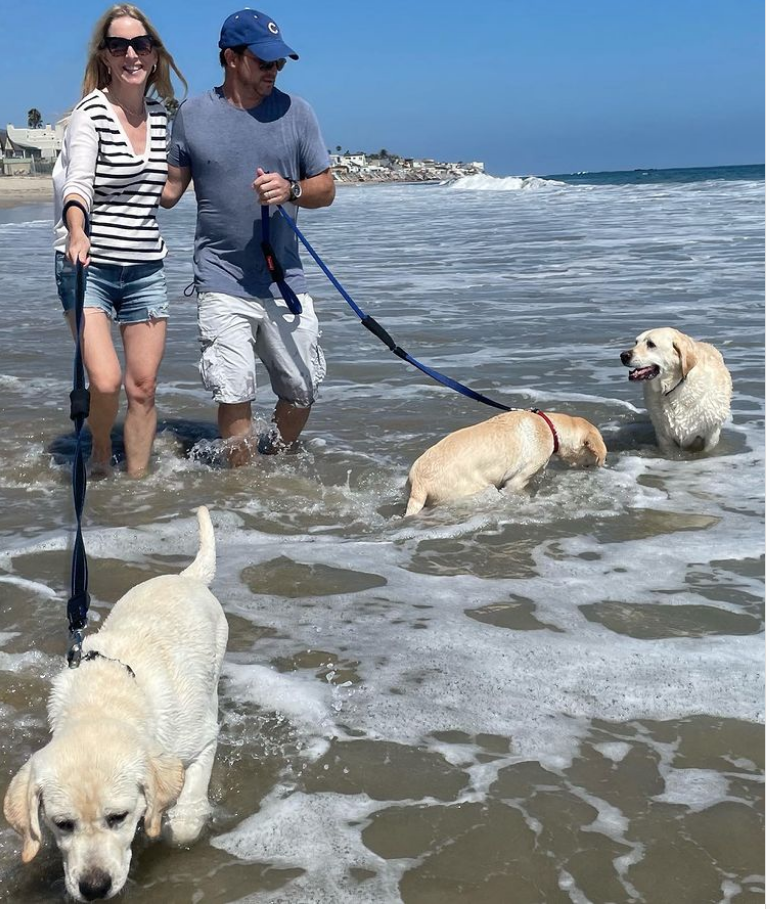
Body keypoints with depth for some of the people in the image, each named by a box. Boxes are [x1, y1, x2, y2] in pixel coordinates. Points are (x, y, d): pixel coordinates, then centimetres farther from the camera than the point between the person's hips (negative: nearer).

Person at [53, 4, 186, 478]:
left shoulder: (161, 114, 9)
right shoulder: (91, 114, -9)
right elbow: (78, 183, -27)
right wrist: (77, 233, -43)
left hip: (146, 270, 5)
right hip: (89, 266, -5)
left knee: (143, 388, 5)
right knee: (105, 382, -17)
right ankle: (101, 455, 13)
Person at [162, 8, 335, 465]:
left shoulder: (296, 111, 2)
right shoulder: (192, 114, 1)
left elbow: (326, 188, 4)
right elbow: (171, 189, 3)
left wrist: (290, 190, -17)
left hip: (285, 280, 2)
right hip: (222, 280, -2)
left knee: (303, 392, 9)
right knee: (234, 394, -5)